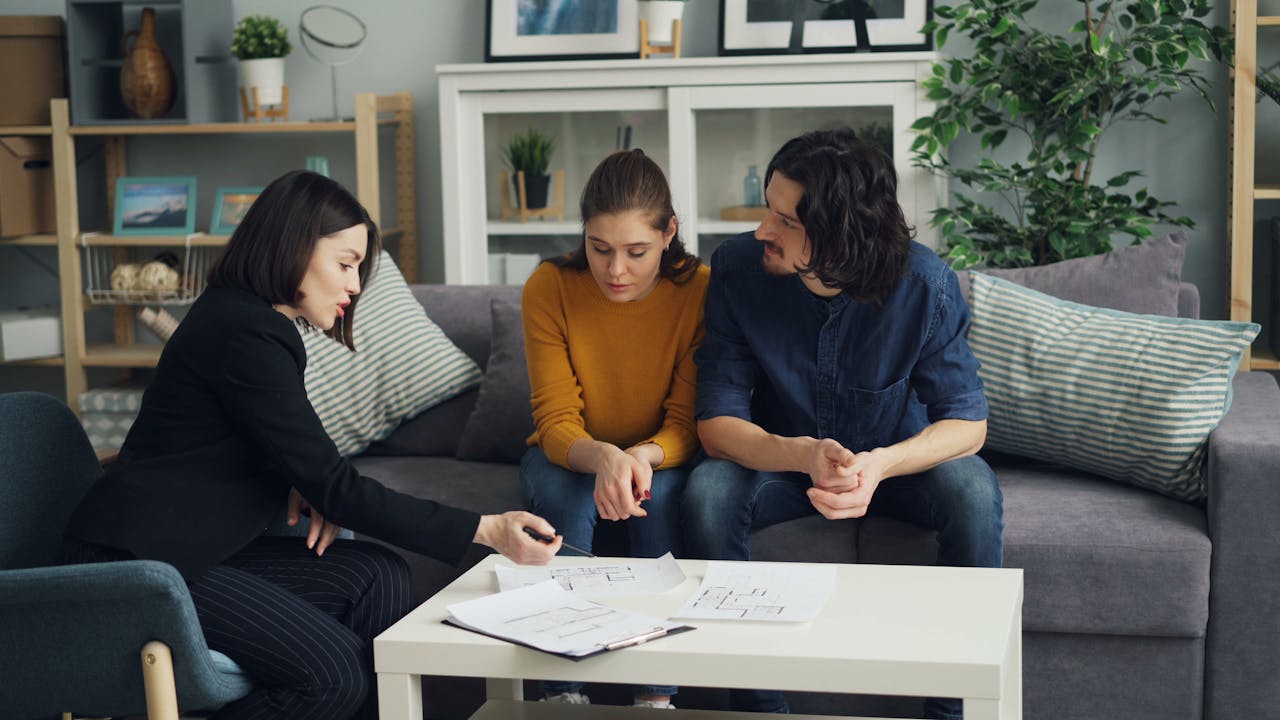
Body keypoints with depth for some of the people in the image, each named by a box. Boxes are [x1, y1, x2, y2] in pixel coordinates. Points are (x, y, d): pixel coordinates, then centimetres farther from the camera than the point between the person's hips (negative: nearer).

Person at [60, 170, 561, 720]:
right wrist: (486, 531, -19)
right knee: (334, 674, -22)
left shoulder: (256, 322, 15)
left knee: (379, 578, -3)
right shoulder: (244, 333, -17)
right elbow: (335, 488, -18)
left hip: (195, 551, 10)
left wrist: (310, 491, -1)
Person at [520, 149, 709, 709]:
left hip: (660, 458, 0)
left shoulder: (700, 290, -19)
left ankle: (658, 695, -26)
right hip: (570, 456, 0)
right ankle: (563, 693, -25)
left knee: (658, 495, -33)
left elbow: (685, 424, -16)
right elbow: (556, 422, -20)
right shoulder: (549, 288, -19)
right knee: (564, 496, -32)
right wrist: (603, 458, -43)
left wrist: (644, 457, -40)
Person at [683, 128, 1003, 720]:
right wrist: (803, 455, -43)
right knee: (709, 492, -30)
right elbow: (717, 421, -21)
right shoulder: (737, 268, -21)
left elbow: (967, 421, -20)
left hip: (897, 460, 0)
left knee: (973, 490, -30)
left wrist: (879, 465, -41)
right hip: (781, 462, 1)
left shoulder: (924, 283, -24)